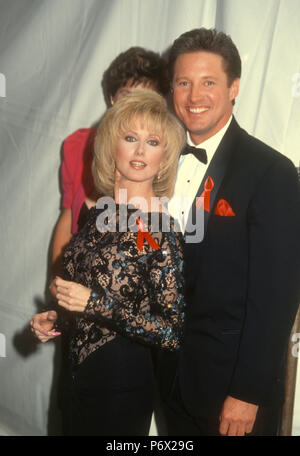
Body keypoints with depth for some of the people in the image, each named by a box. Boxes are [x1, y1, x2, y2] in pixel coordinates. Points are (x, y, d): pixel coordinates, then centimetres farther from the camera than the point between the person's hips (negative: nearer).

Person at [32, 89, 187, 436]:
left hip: (121, 382, -6)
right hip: (81, 372, 7)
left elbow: (173, 332, -22)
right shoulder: (100, 213, 0)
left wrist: (94, 303, -26)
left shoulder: (160, 230, -20)